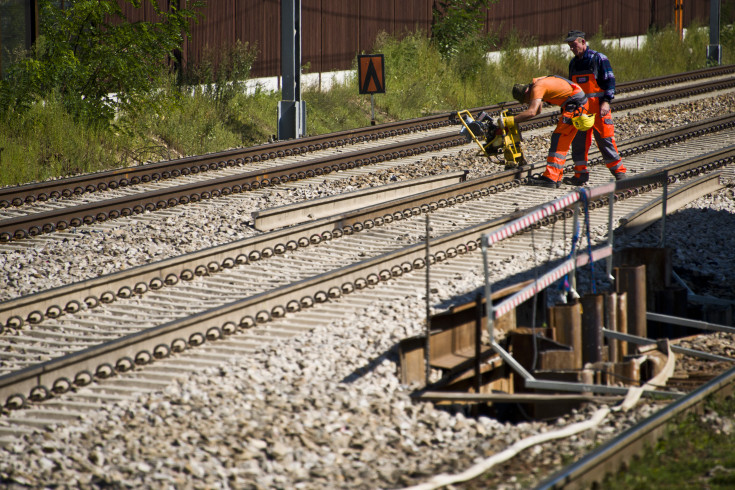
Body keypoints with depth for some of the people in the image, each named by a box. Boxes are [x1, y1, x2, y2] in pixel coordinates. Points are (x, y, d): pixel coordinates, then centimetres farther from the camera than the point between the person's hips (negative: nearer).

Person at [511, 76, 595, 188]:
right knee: (563, 142, 11)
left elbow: (531, 112, -29)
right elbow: (537, 111, 26)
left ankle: (550, 178, -17)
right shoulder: (535, 82, 15)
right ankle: (556, 178, 12)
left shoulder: (537, 87, -17)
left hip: (576, 104, -10)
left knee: (558, 139, -12)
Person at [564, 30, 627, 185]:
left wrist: (606, 102, -16)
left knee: (605, 140, -5)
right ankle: (581, 174, 7)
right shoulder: (573, 63, 15)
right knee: (578, 142, 1)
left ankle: (619, 172, 3)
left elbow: (610, 81, -7)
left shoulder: (599, 59, -5)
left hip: (599, 108, -6)